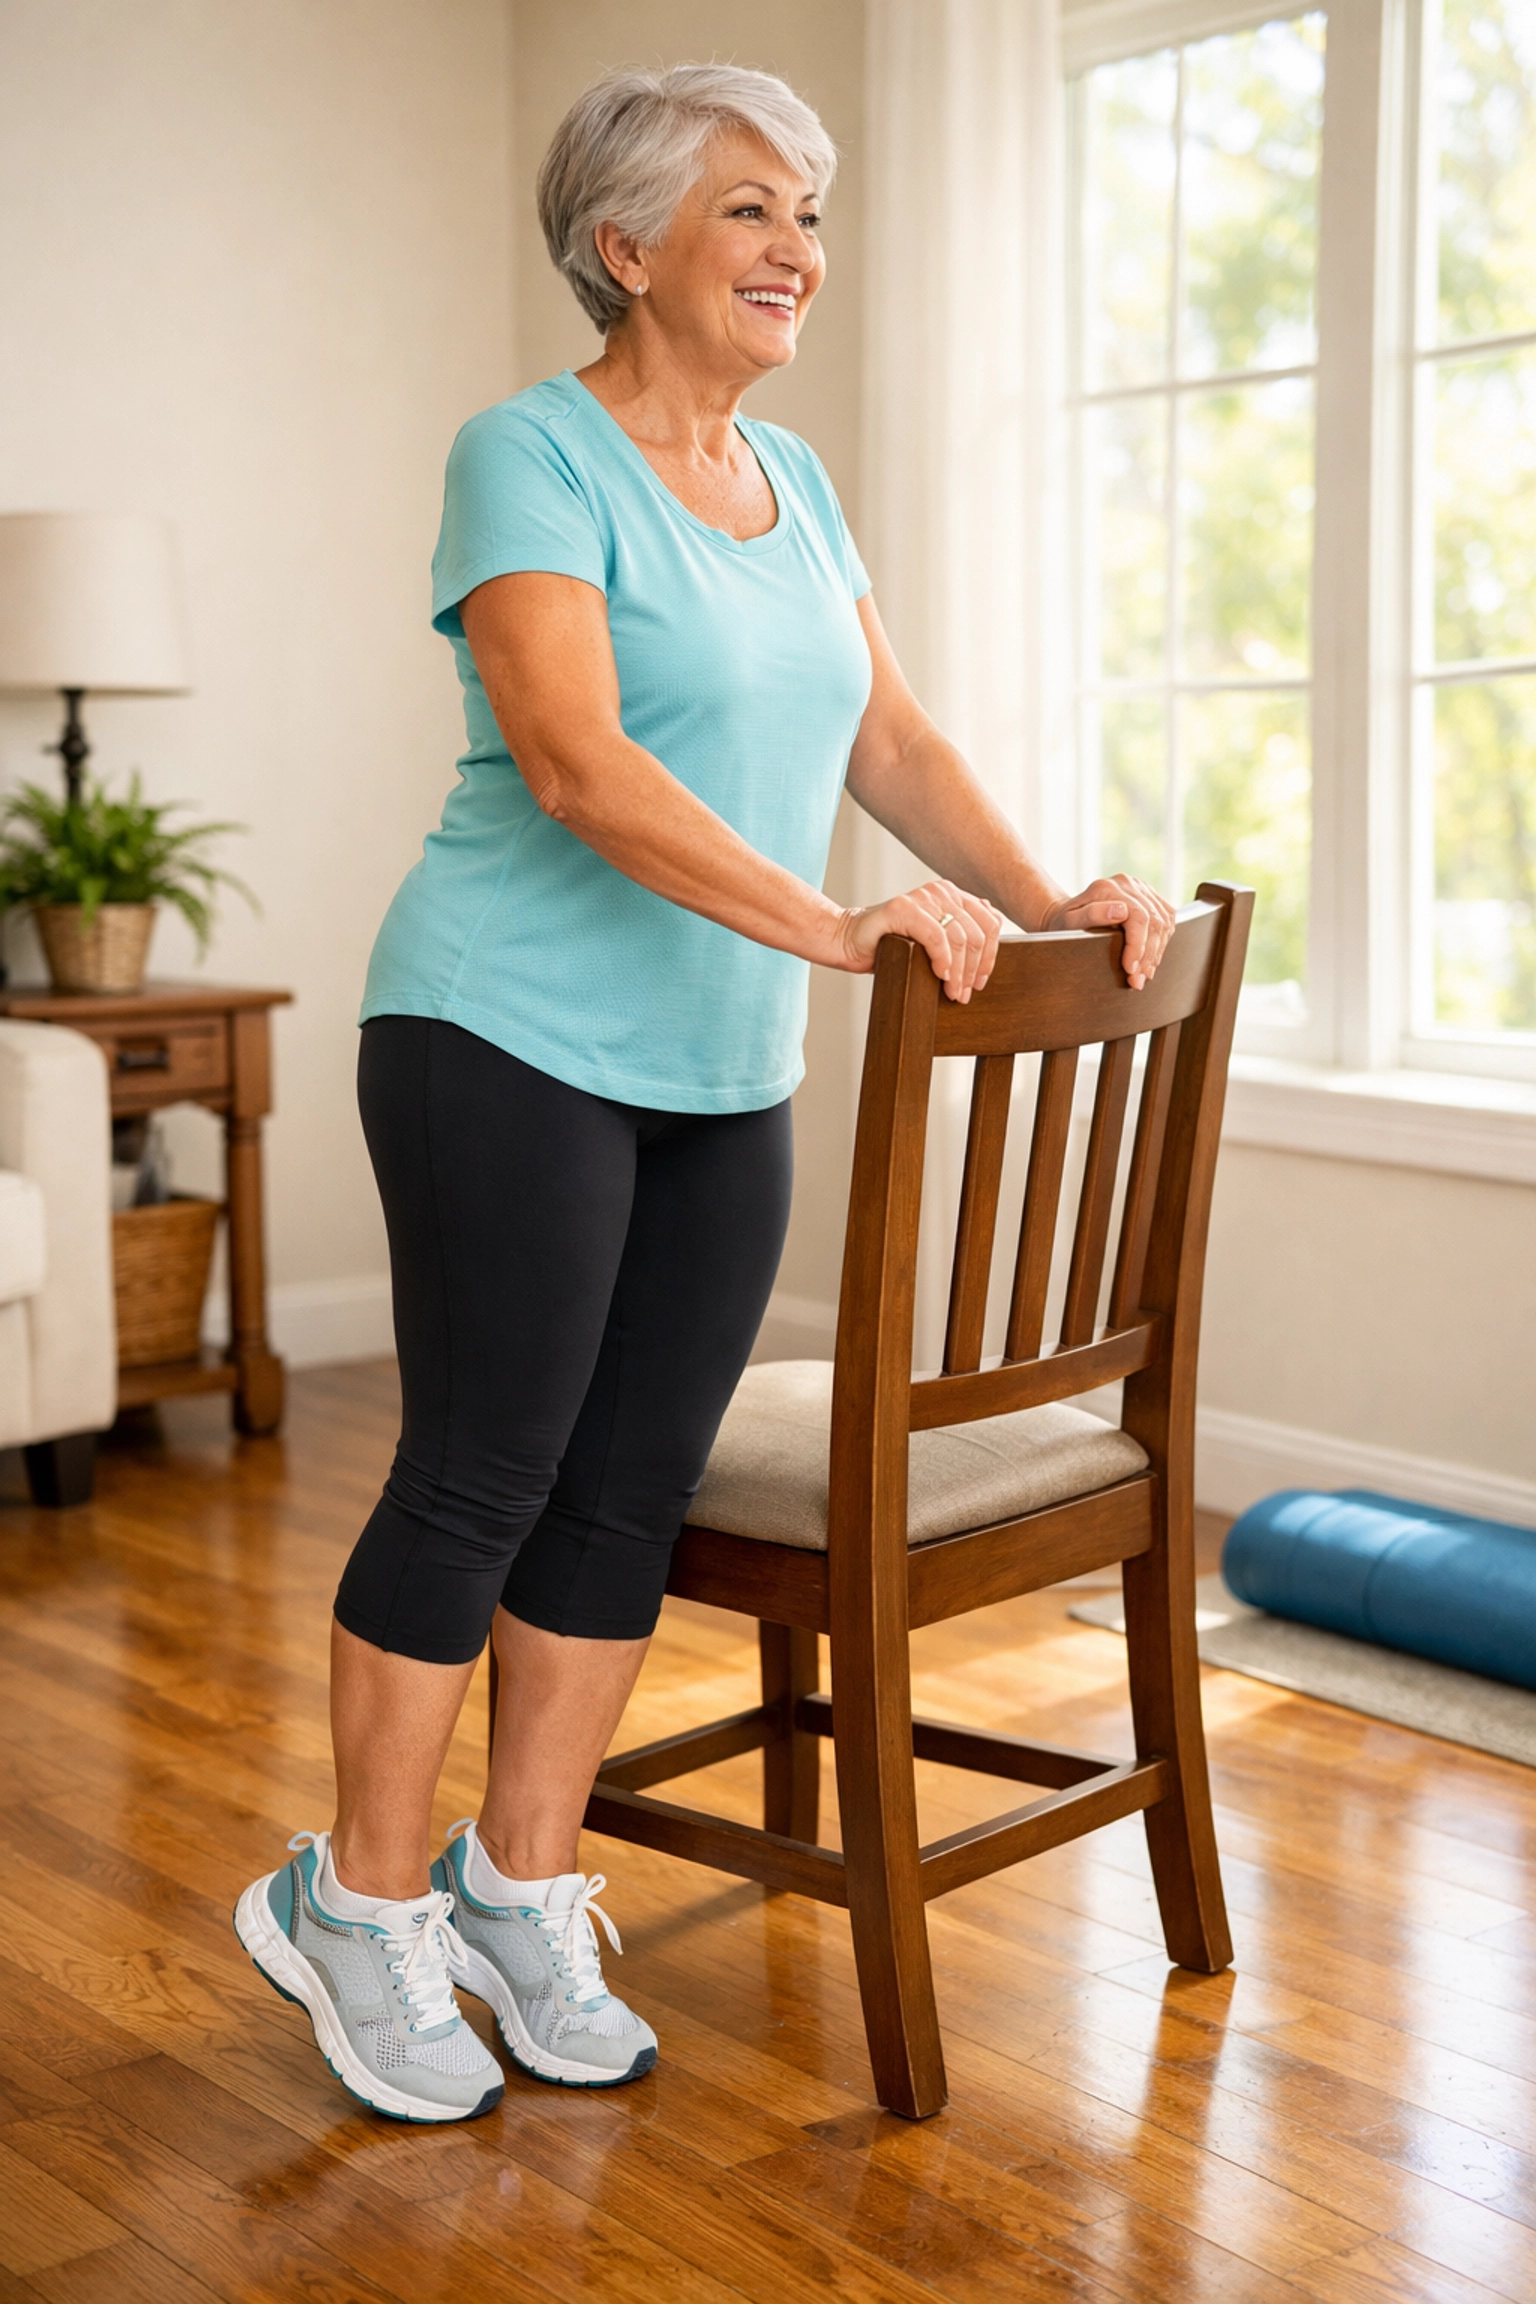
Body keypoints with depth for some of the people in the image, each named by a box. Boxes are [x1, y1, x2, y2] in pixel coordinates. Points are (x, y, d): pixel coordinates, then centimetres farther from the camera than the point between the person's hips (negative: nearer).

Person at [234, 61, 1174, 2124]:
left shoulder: (793, 482, 14)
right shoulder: (534, 454, -10)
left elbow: (893, 738, 14)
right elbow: (579, 765, -23)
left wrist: (1043, 900, -1)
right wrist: (831, 926, -30)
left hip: (723, 1080, 7)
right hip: (515, 1044, -7)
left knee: (635, 1489, 9)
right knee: (483, 1475, 0)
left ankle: (523, 1893, 23)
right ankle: (358, 1897, 18)